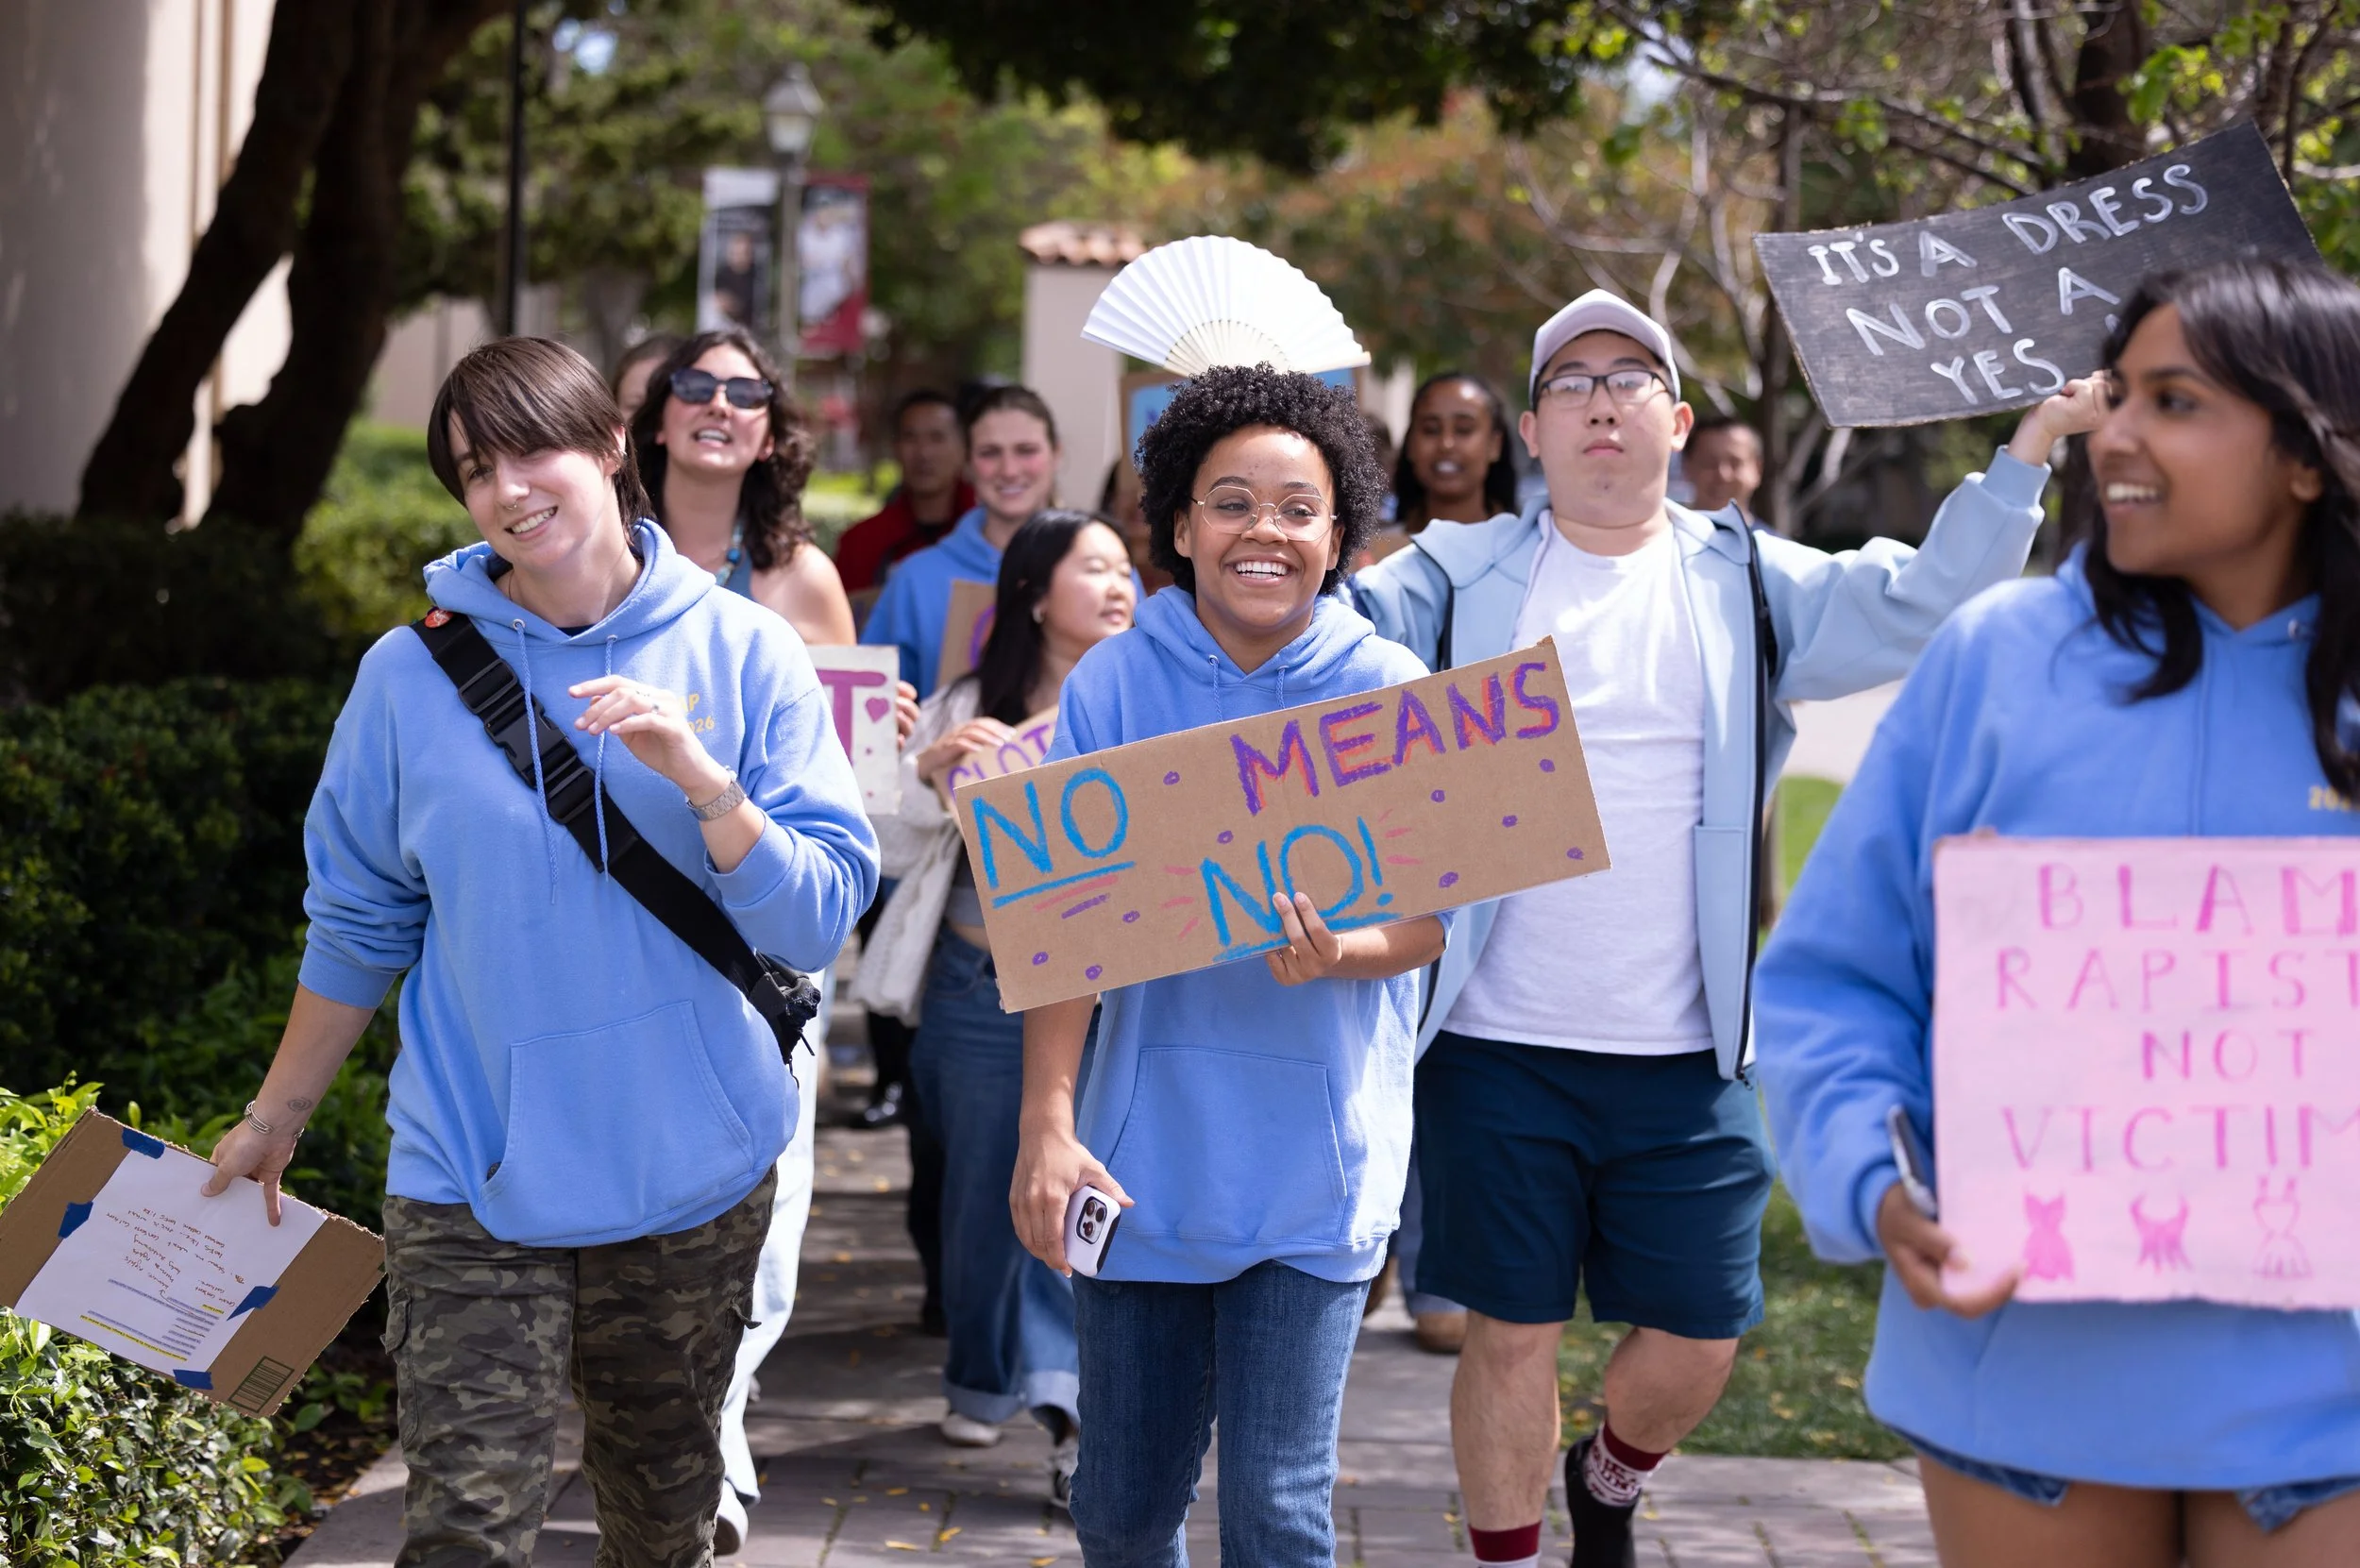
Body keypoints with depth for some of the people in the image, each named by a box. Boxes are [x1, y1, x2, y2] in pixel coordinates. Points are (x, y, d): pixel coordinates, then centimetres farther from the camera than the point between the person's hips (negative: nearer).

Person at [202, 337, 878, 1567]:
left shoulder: (742, 656, -3)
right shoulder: (413, 673, -2)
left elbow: (817, 923, -9)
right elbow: (359, 922, 9)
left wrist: (700, 777, -23)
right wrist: (274, 1119, 12)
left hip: (691, 1178, 1)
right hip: (474, 1184, -1)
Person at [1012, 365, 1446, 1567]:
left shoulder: (1389, 694, -3)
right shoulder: (1114, 684, -1)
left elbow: (1426, 925, -2)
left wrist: (1333, 955, -25)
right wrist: (1048, 1124, -11)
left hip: (1314, 1156, -1)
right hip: (1145, 1142, 2)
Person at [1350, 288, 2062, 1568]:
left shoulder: (1749, 586, 6)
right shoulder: (1462, 578, 3)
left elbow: (1923, 603, -3)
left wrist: (2022, 460, -14)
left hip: (1685, 1055, 2)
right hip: (1498, 1045, -1)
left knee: (1698, 1337, 7)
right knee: (1510, 1330, 5)